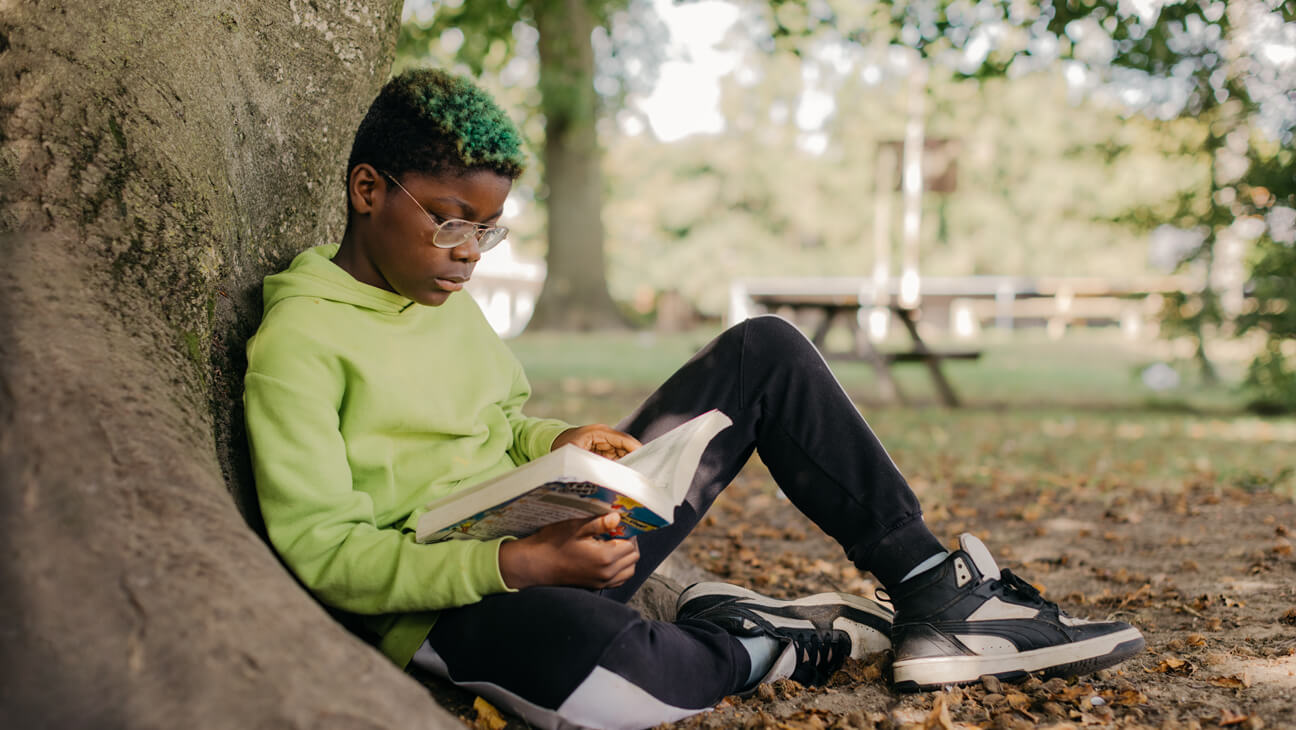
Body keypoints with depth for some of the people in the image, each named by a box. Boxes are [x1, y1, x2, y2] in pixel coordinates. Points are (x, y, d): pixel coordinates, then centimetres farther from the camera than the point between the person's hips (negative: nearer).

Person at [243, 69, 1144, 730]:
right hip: (453, 603, -8)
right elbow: (320, 549, -18)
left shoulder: (444, 294, 14)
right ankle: (746, 645, -11)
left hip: (555, 545, 8)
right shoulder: (297, 342, -12)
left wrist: (560, 441, 0)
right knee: (584, 647, -47)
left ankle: (937, 594, 2)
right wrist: (523, 565, -29)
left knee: (766, 349, 4)